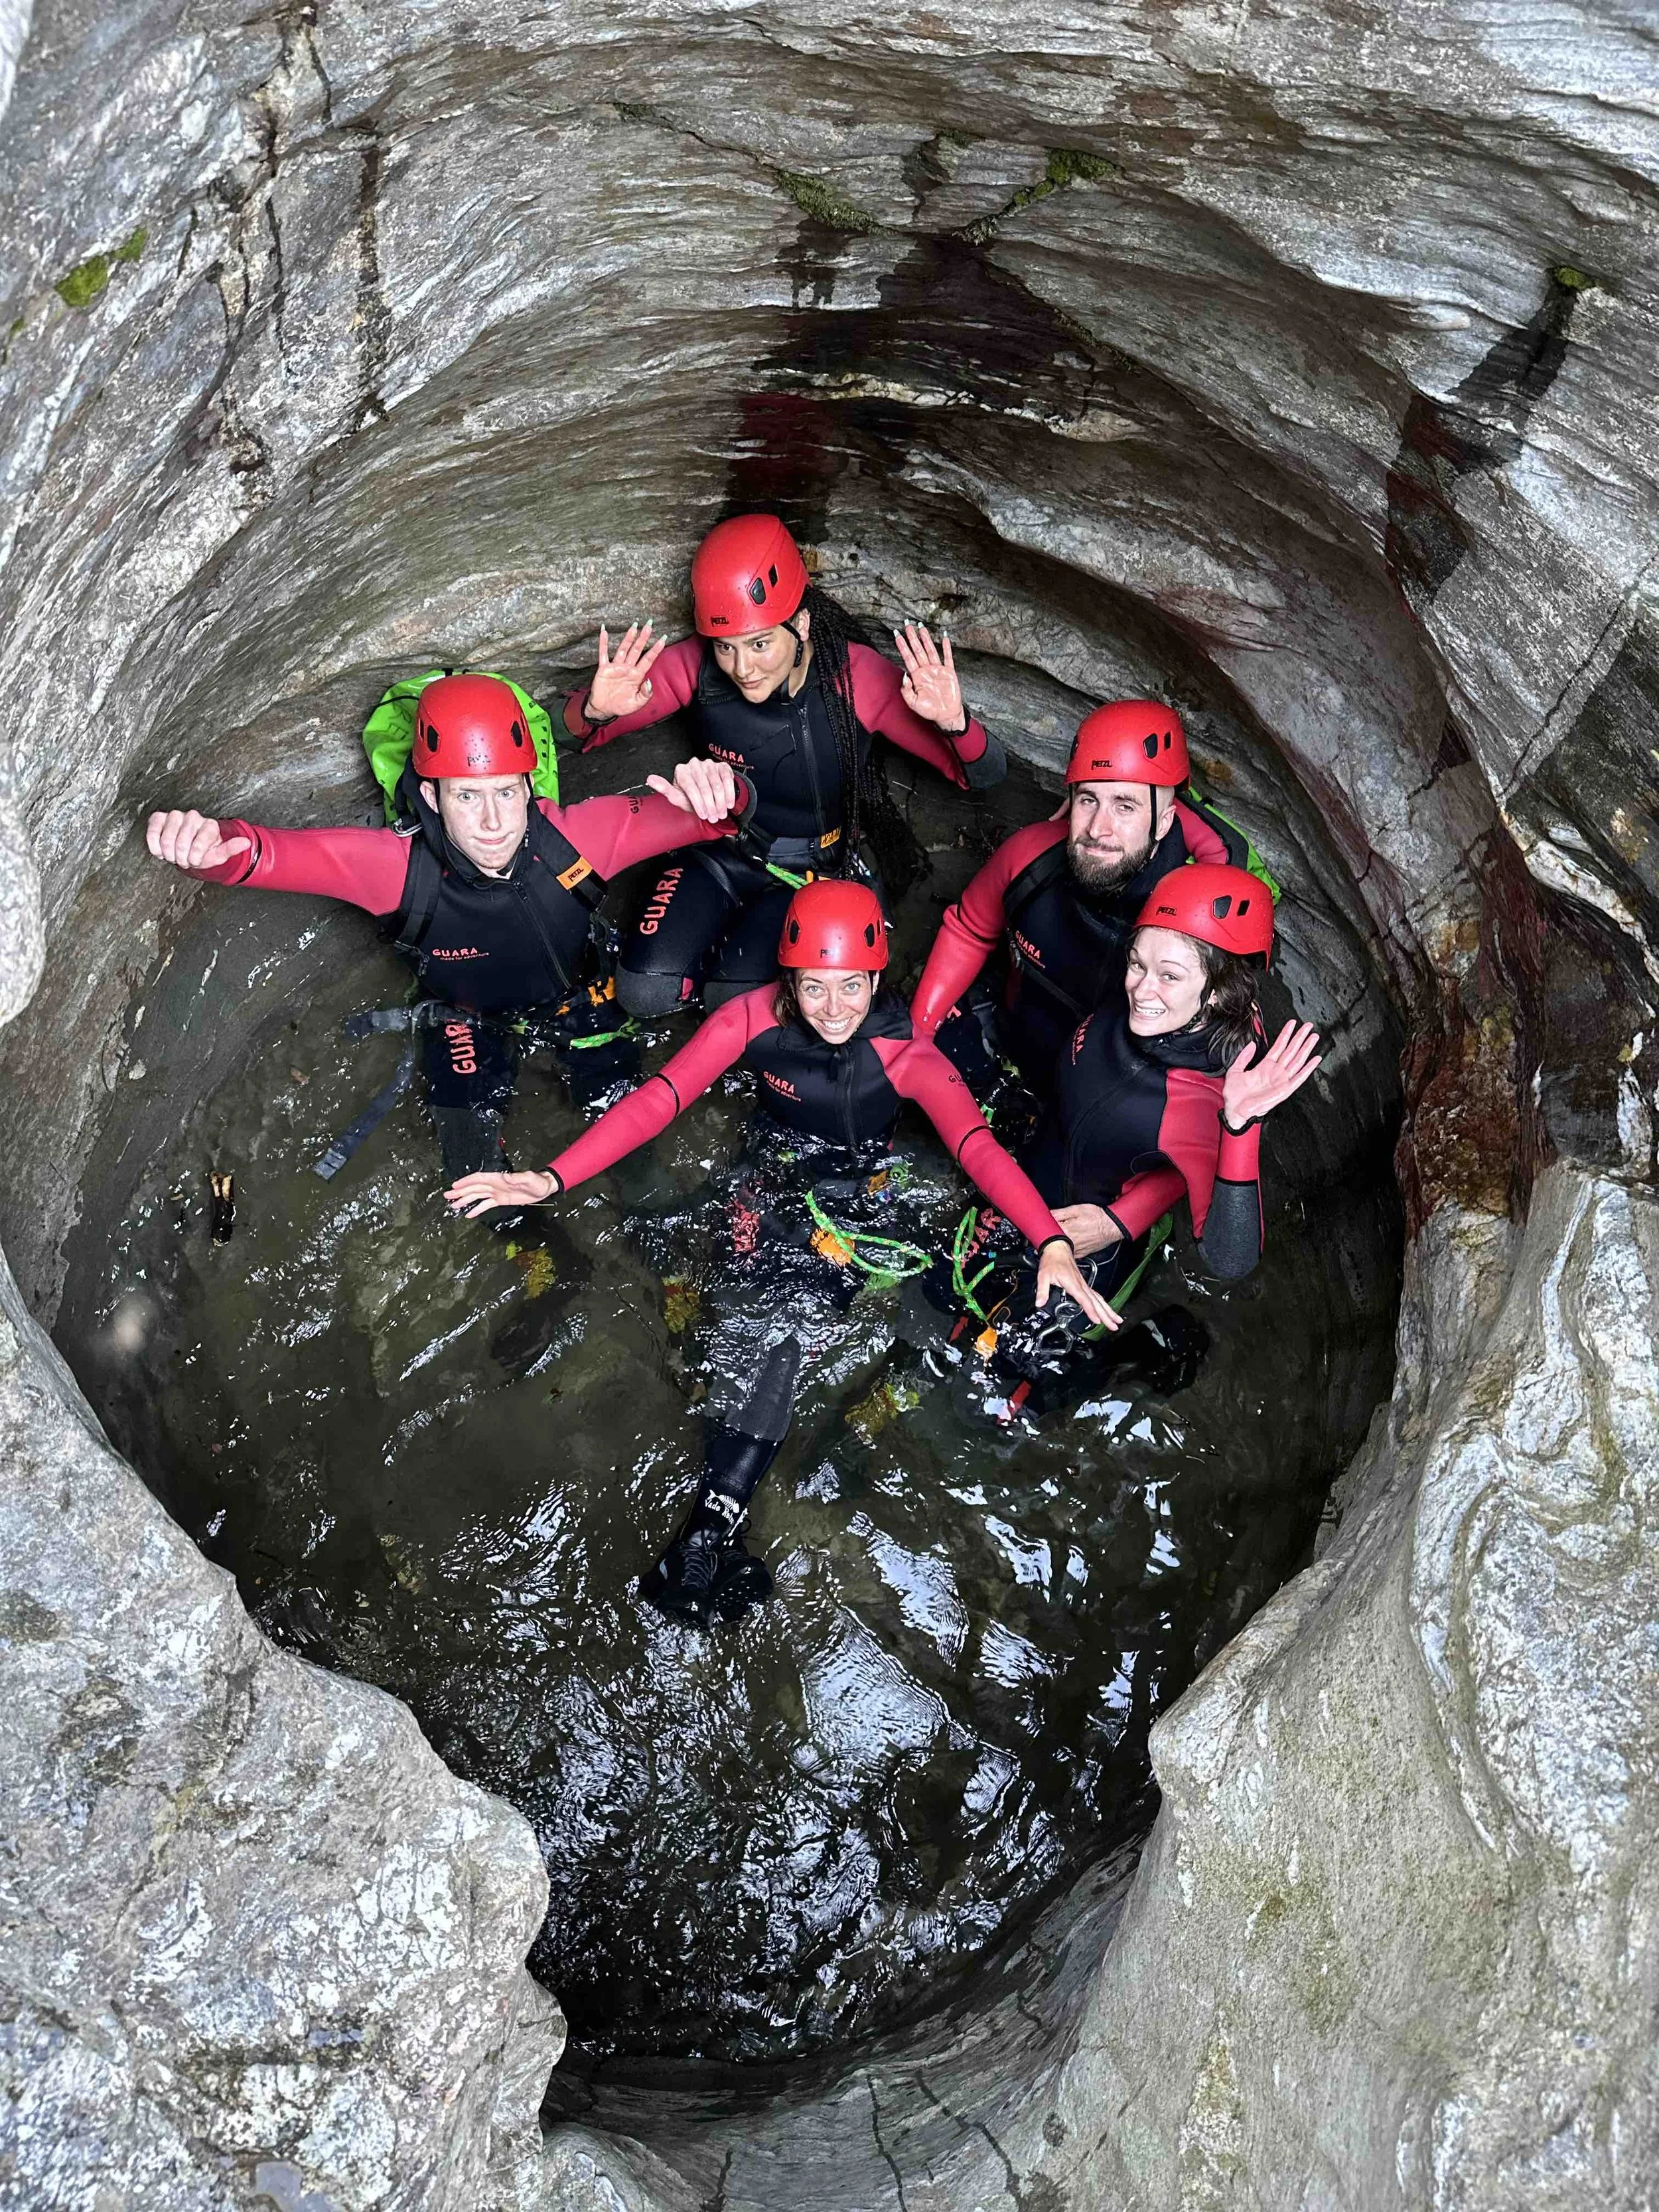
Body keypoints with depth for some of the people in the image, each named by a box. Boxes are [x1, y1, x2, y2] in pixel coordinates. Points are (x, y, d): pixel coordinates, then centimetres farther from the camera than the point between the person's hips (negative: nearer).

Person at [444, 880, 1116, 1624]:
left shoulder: (903, 1052, -22)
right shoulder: (755, 1017, -20)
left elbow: (978, 1144, -34)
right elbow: (657, 1100, -24)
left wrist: (1052, 1242, -50)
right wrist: (552, 1178, -37)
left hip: (858, 1200, -2)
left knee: (781, 1329, -23)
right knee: (767, 1322, -22)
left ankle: (705, 1534, -21)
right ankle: (718, 1540, -15)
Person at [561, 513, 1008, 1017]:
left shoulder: (856, 676, -24)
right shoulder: (699, 665, -20)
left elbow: (984, 777, -20)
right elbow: (579, 728, -11)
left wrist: (954, 722, -44)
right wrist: (597, 709, -37)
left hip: (815, 870, -2)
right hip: (719, 855, 2)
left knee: (733, 1000, -23)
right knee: (646, 994, -17)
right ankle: (728, 943, 13)